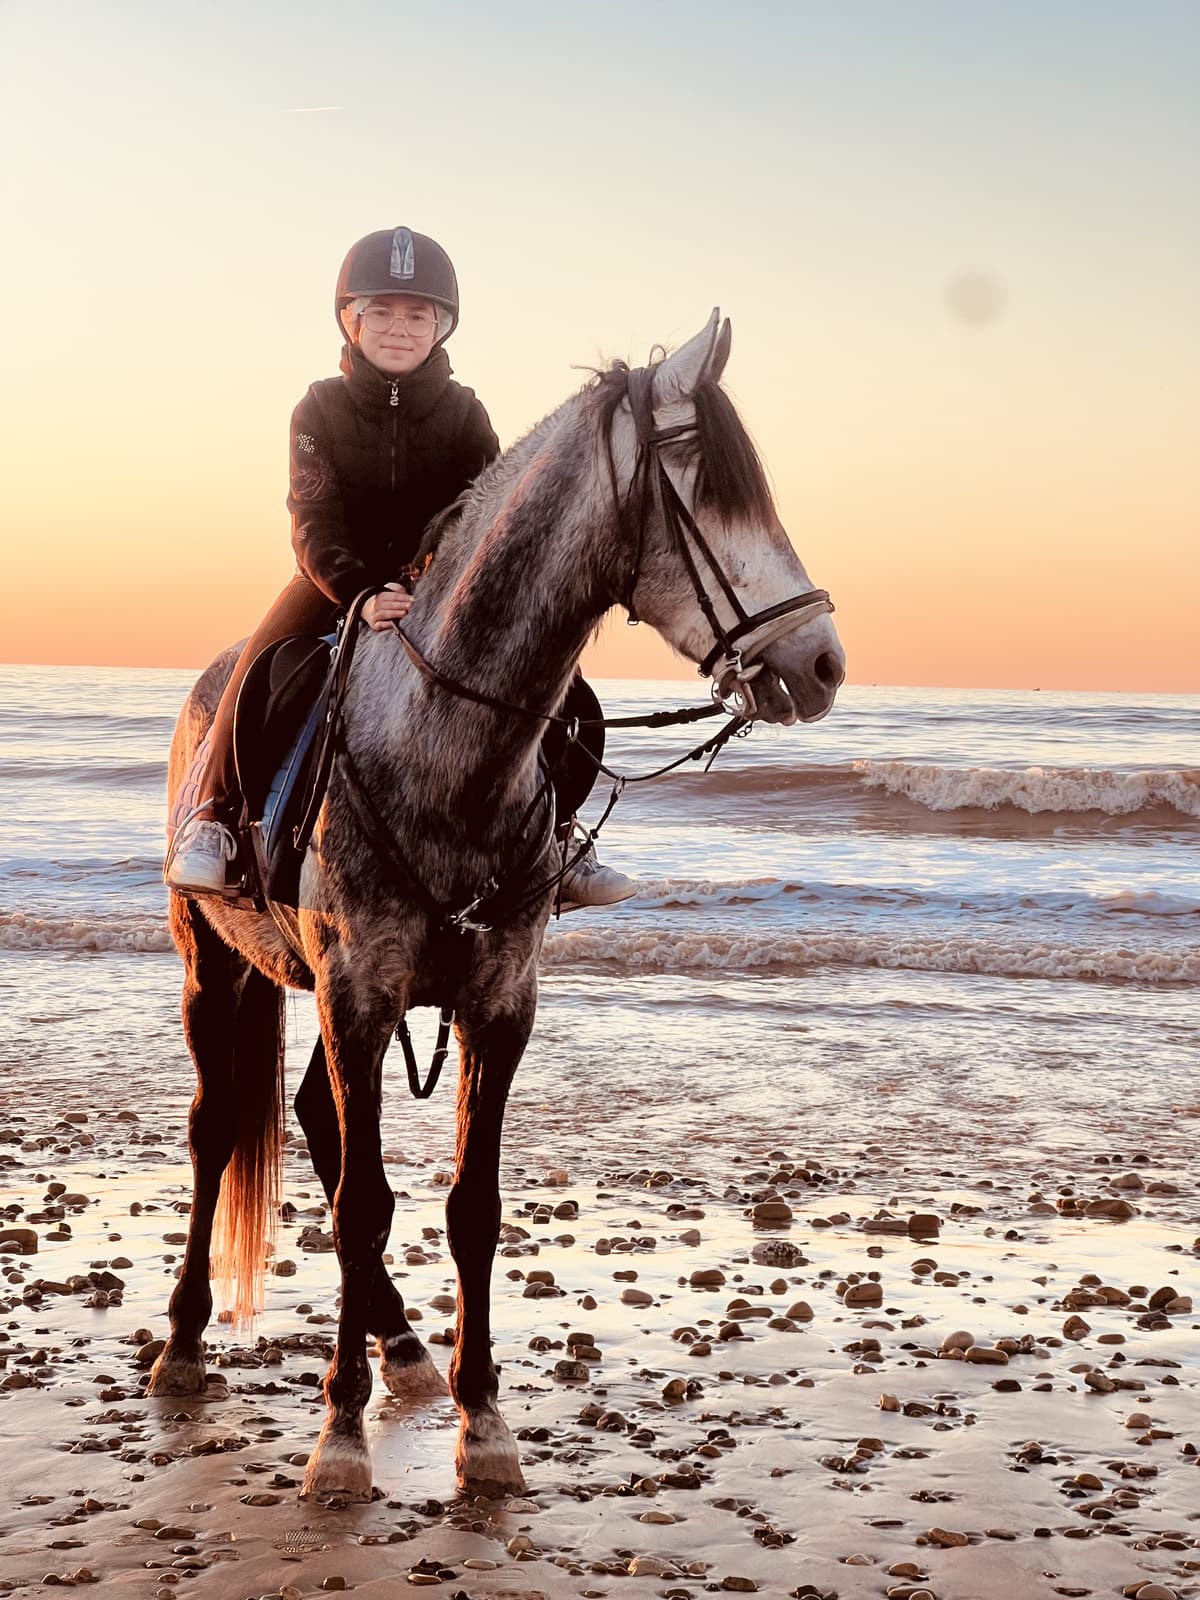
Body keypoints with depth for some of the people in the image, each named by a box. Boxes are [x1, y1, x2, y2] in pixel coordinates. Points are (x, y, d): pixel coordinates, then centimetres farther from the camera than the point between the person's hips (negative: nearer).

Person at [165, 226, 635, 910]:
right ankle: (215, 818, -13)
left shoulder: (463, 412, -4)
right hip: (339, 579, -1)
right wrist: (361, 594, -37)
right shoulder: (321, 408, -7)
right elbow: (316, 524, -17)